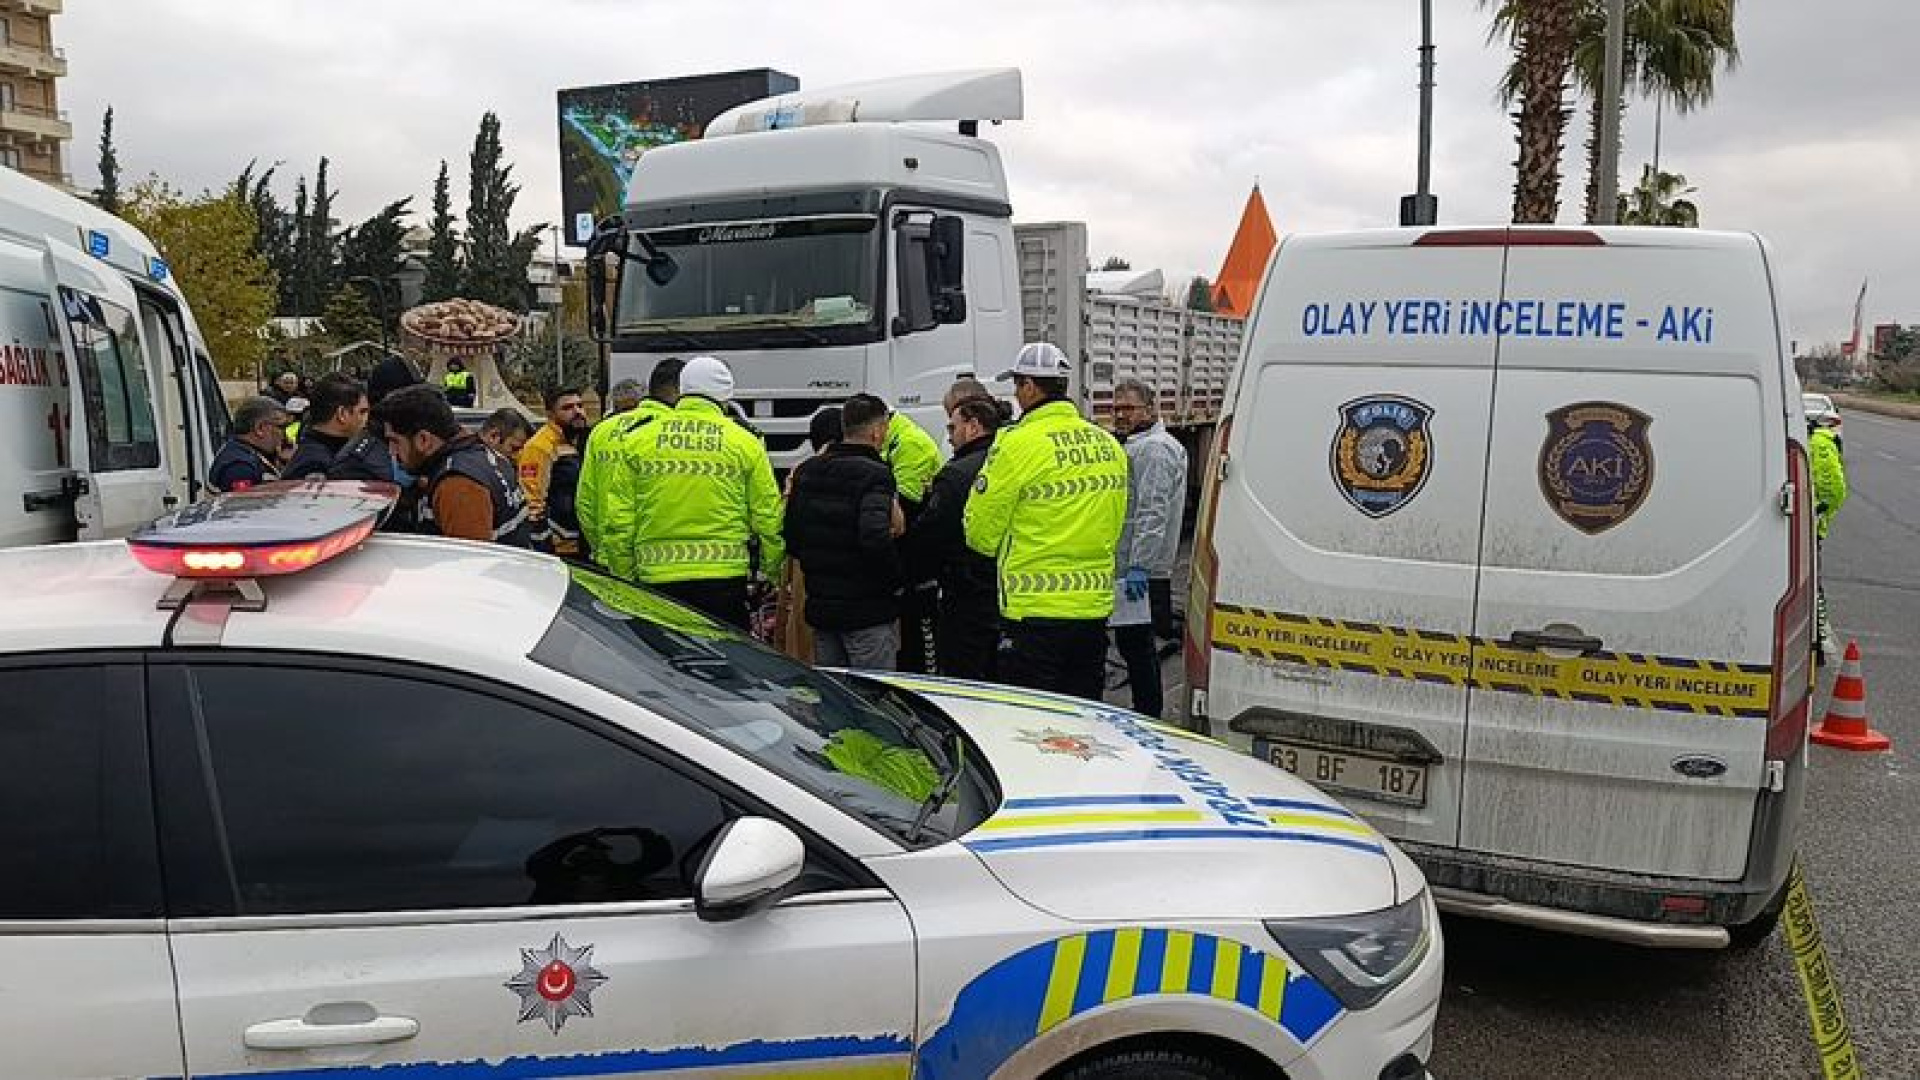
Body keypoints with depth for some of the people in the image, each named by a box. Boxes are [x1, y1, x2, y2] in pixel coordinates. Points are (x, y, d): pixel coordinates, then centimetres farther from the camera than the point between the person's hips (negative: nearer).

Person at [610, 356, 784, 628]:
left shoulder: (638, 441, 6)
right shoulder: (745, 442, 2)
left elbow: (619, 517, 5)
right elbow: (767, 516, 2)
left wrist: (623, 575, 14)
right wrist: (773, 566, 15)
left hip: (656, 577, 2)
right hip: (724, 574, -1)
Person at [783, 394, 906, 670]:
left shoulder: (807, 471, 8)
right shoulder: (874, 474, -15)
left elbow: (790, 537, 11)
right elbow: (875, 538, -27)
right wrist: (897, 577, -12)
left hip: (820, 607, 7)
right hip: (868, 614, -7)